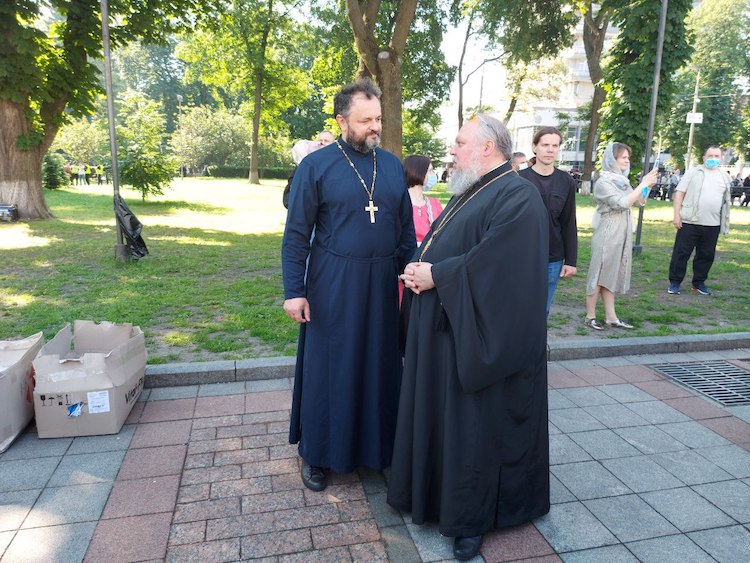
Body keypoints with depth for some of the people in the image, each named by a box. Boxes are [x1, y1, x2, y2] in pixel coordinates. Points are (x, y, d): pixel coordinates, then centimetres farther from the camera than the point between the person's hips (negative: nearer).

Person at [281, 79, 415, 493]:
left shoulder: (392, 165, 6)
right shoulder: (316, 165, -6)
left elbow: (406, 228, 10)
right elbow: (296, 235, -6)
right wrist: (293, 291, -11)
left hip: (382, 285, 4)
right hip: (332, 287, -3)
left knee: (380, 366, 13)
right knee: (327, 368, 7)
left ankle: (377, 445, 32)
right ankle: (317, 453, 26)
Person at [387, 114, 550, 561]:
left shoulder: (517, 198, -15)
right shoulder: (470, 192, 15)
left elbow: (495, 265, -26)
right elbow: (438, 247, 17)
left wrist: (436, 276, -19)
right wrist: (420, 268, -4)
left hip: (479, 338, -9)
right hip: (445, 329, 9)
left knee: (476, 428, 5)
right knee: (442, 419, 18)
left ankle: (473, 519, 23)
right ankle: (435, 494, 37)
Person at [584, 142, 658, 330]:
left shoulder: (622, 181, 10)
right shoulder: (603, 183, -13)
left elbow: (640, 202, 17)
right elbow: (622, 203, -24)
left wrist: (649, 186, 2)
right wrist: (643, 184, -19)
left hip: (622, 235, 8)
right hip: (607, 235, -8)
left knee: (612, 275, 10)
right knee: (599, 275, -1)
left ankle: (611, 317, 14)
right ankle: (590, 316, 7)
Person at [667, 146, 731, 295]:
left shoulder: (723, 177, 13)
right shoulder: (693, 172, 1)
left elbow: (726, 202, 19)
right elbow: (679, 193, -3)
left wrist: (725, 224, 14)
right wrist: (677, 215, -11)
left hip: (712, 225, 4)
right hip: (690, 222, -4)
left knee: (706, 255, 9)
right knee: (681, 253, -1)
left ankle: (699, 283, 22)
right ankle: (674, 283, 8)